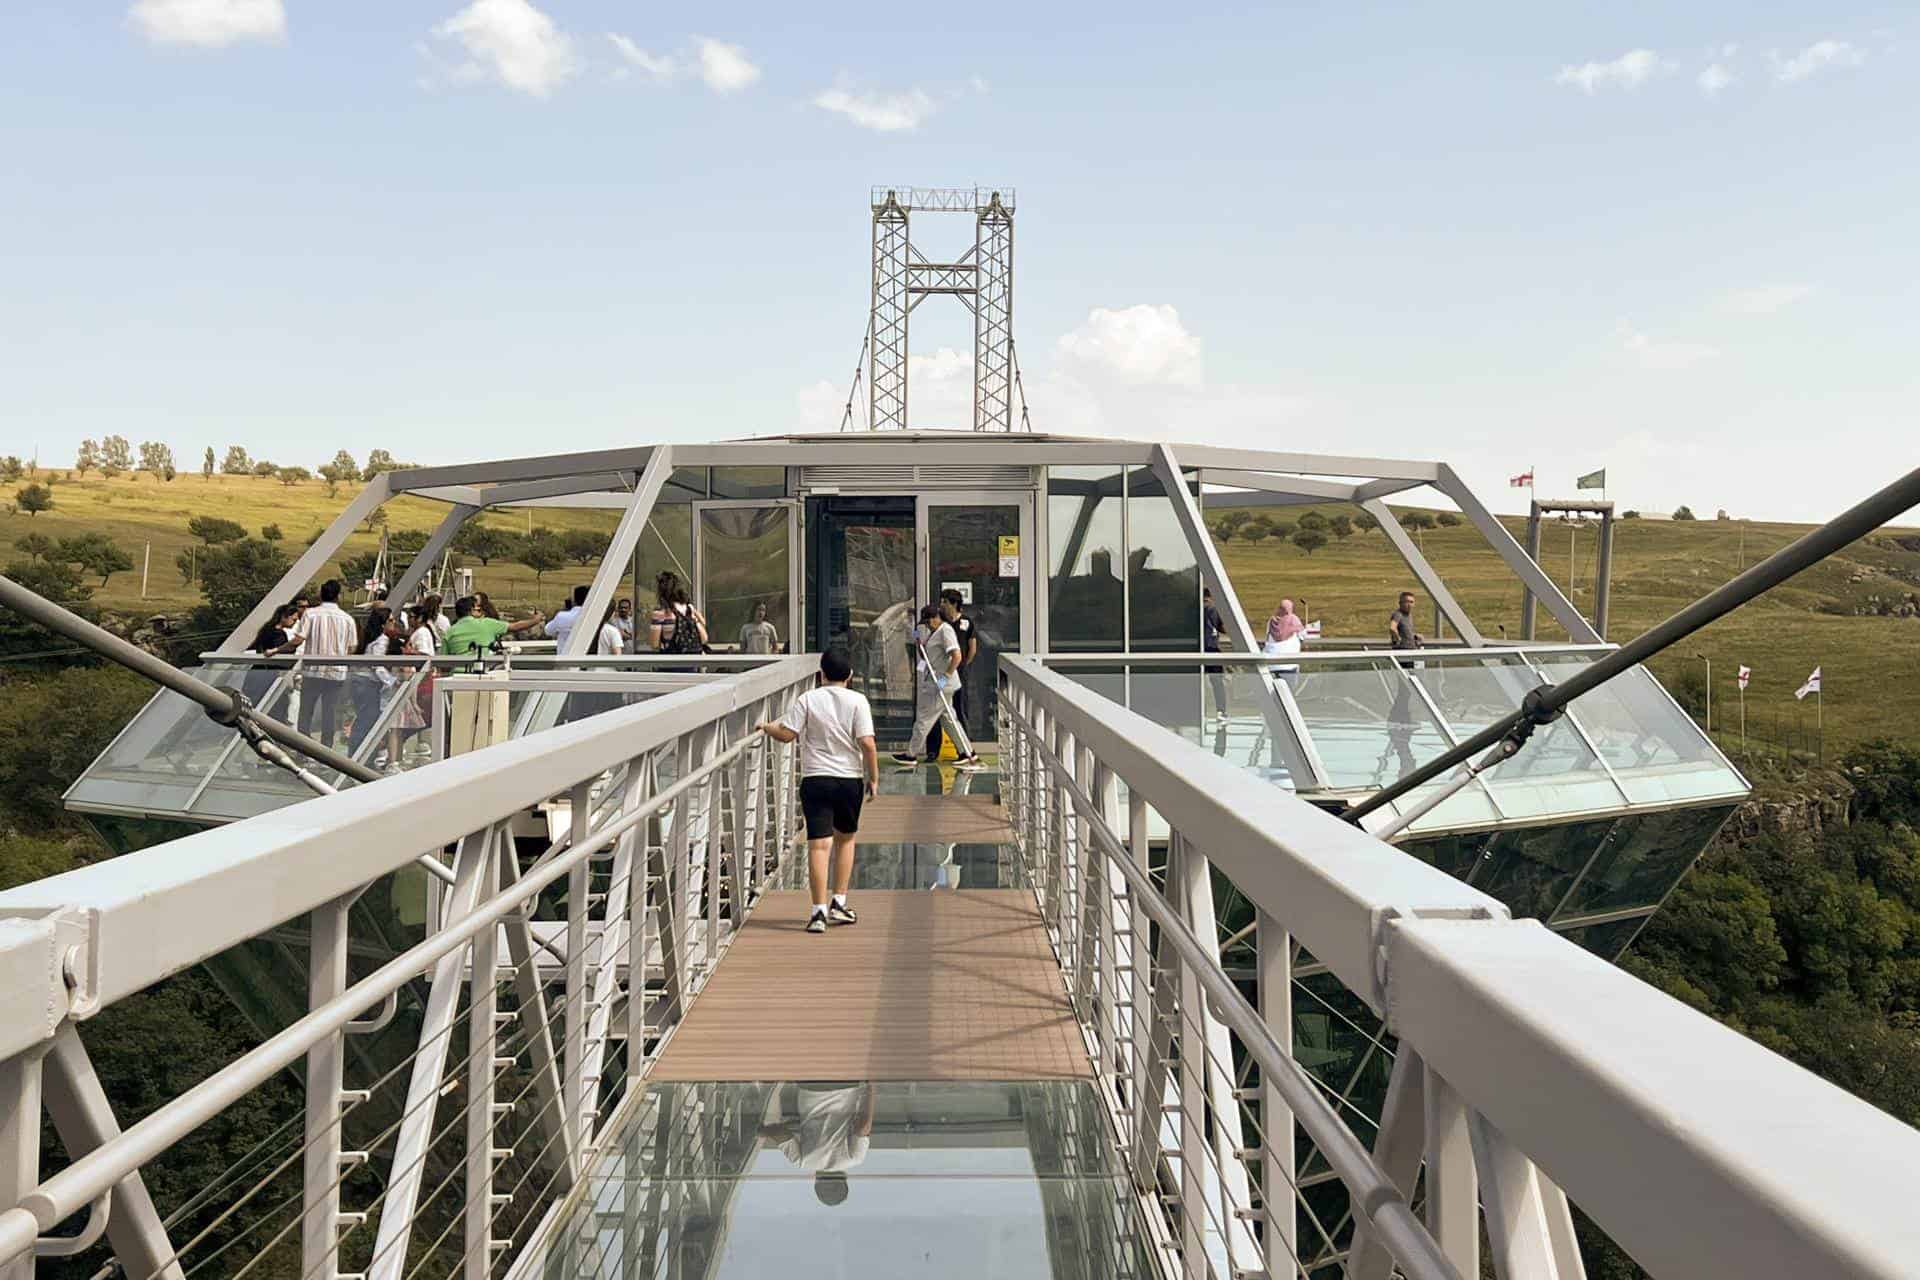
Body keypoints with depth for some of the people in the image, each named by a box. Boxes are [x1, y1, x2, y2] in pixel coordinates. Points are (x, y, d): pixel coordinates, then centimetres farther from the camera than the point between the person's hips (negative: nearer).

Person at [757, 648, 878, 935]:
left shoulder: (808, 699, -2)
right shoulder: (857, 701, -3)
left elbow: (787, 734, -6)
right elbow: (867, 743, -10)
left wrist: (766, 727, 13)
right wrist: (873, 778, -1)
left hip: (815, 779, -1)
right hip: (850, 779, 1)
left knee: (819, 844, -4)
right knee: (845, 839, 19)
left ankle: (819, 911, -9)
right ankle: (839, 903, 22)